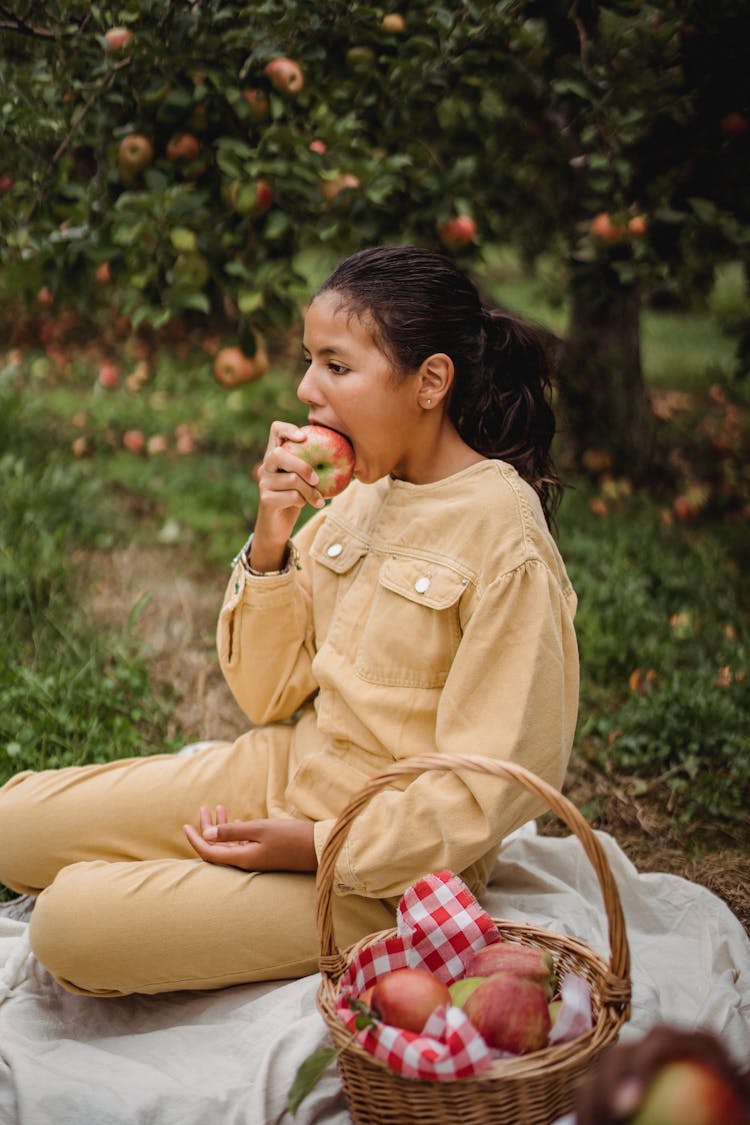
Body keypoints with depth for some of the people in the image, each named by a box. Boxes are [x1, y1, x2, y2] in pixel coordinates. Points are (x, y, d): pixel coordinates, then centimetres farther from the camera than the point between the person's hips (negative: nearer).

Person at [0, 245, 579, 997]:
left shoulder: (503, 533, -19)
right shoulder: (357, 496, 3)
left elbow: (491, 789, -18)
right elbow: (270, 698, 4)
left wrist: (317, 847, -19)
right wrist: (270, 543, -10)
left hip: (385, 862, -7)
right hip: (286, 770, 7)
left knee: (74, 921, -19)